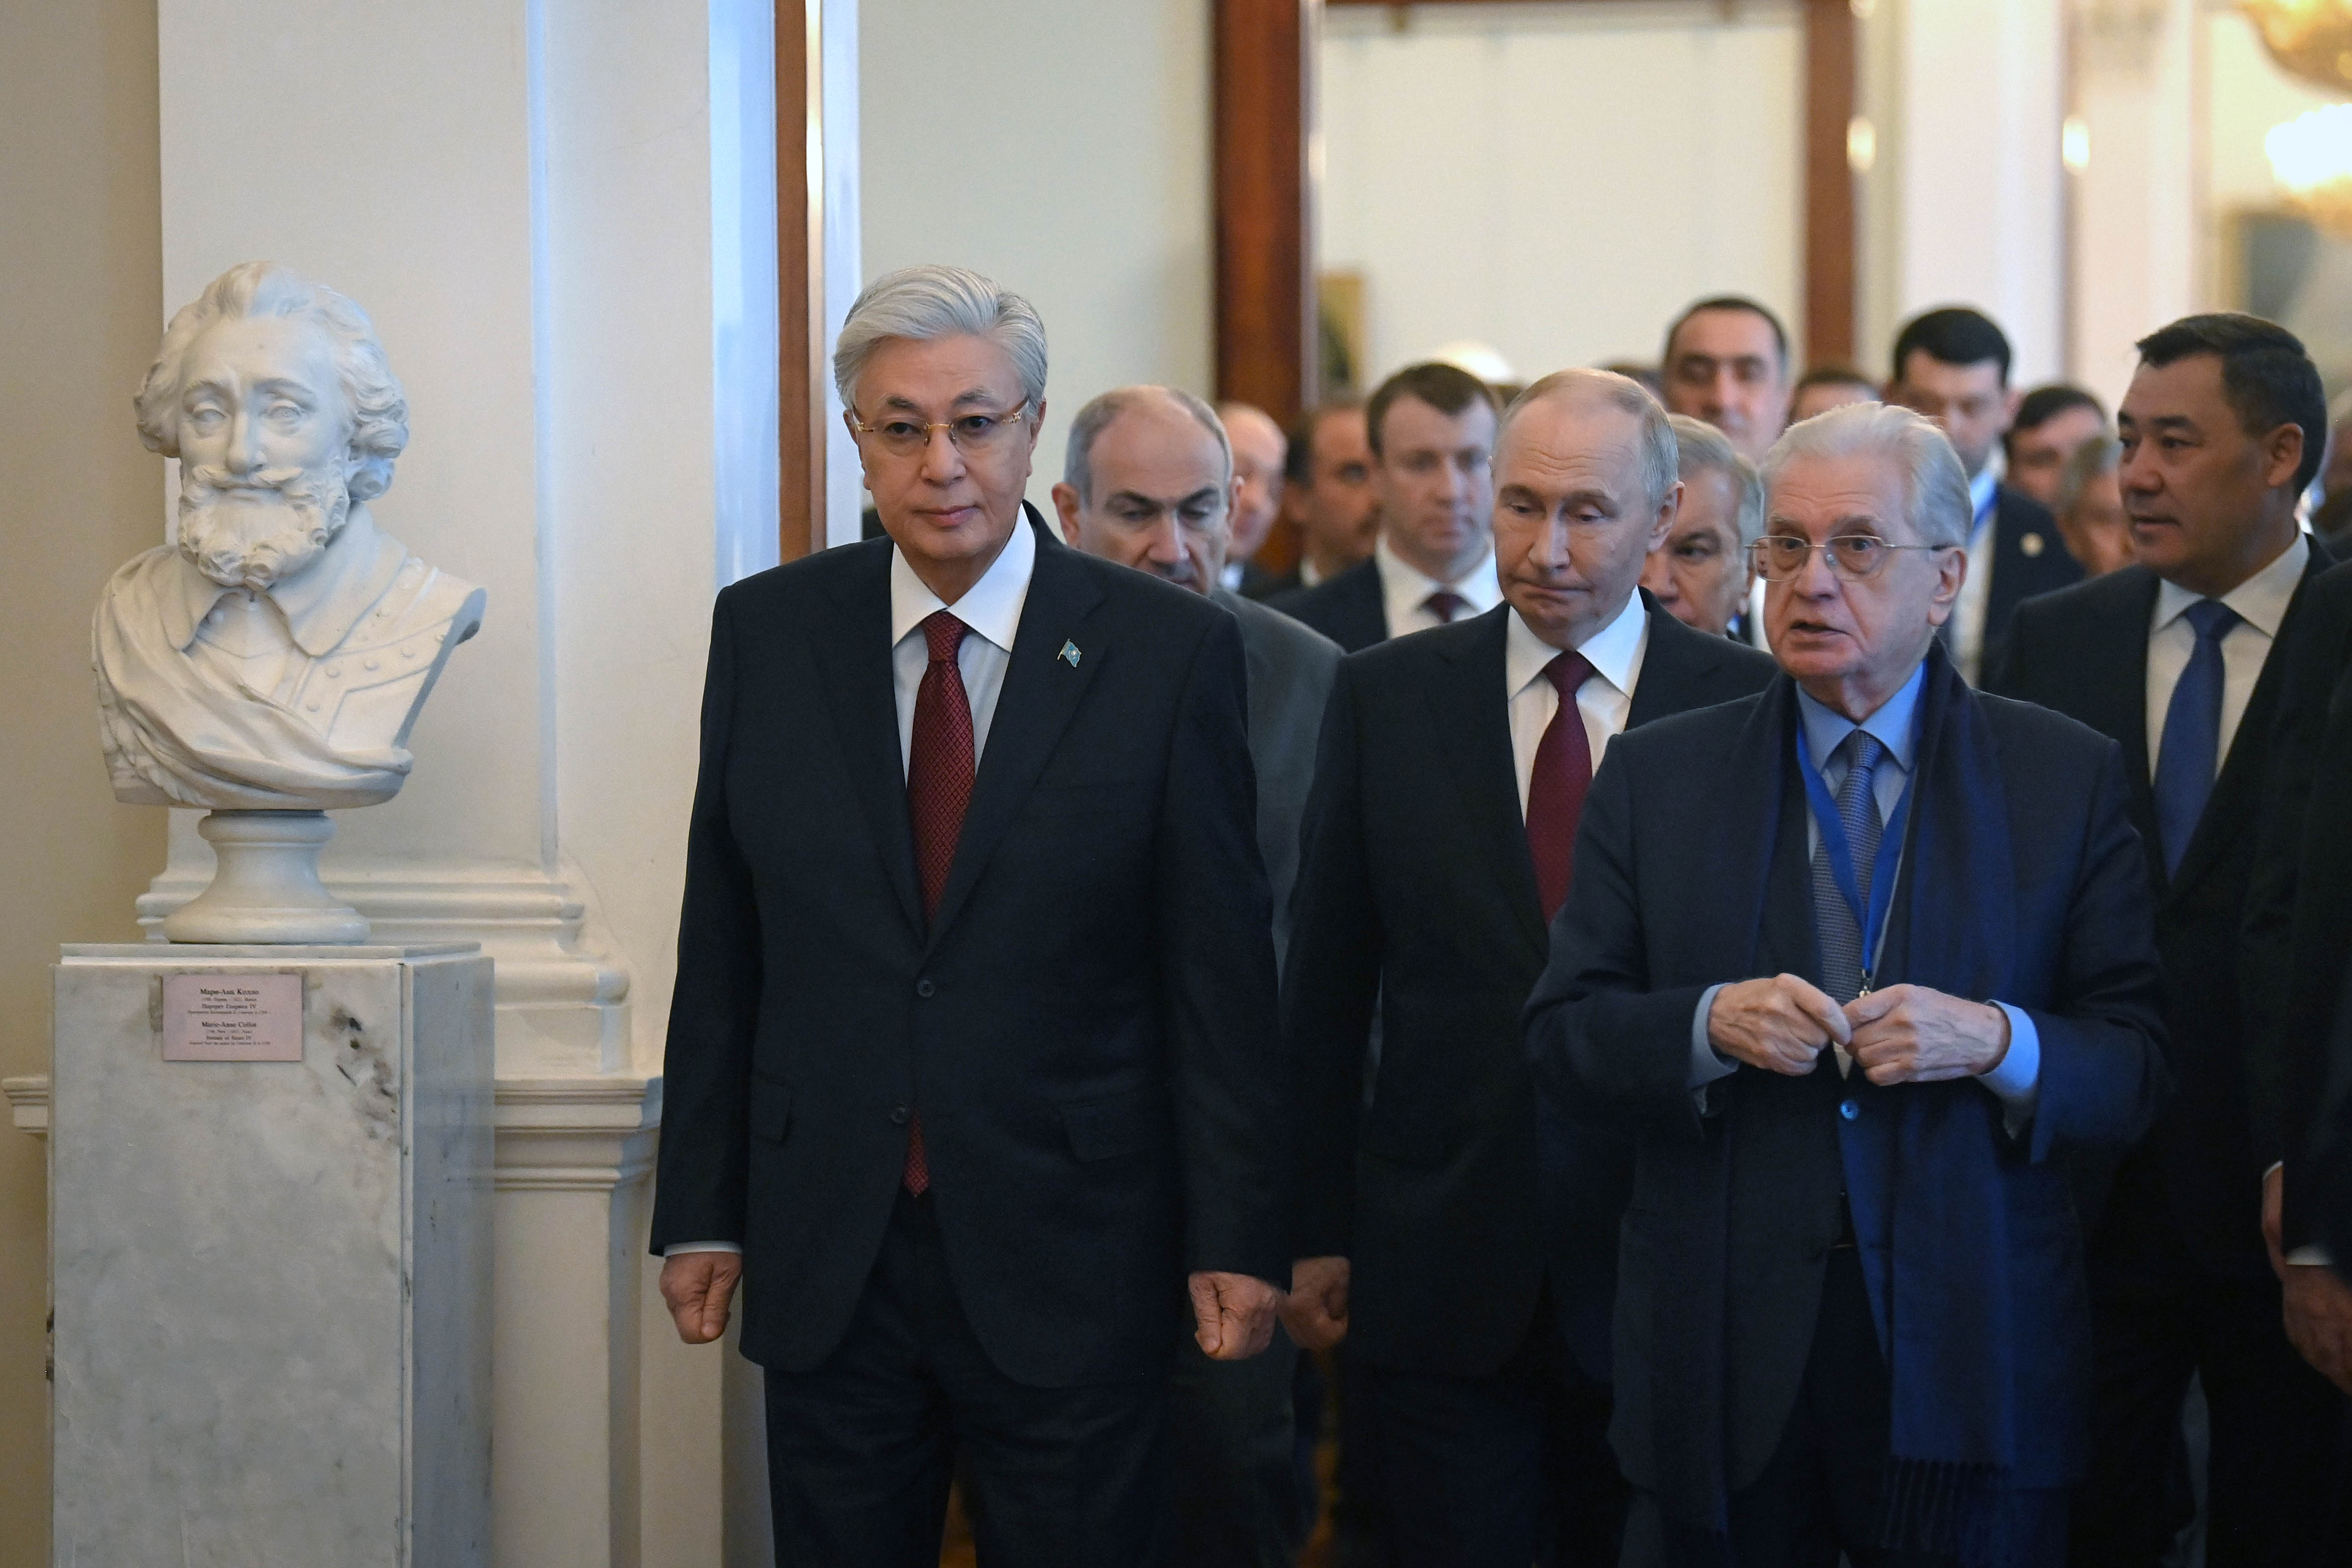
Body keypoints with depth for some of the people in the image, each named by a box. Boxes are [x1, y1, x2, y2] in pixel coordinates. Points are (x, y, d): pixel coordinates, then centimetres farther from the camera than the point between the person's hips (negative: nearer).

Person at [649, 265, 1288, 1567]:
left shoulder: (1170, 651, -4)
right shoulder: (766, 633, 4)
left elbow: (1222, 970, -3)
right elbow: (721, 948, 7)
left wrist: (1237, 1240, -5)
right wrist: (699, 1211, 5)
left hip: (1068, 1258, -2)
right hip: (826, 1254, 2)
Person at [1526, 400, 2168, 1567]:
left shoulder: (2068, 780, 3)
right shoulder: (1656, 777, 7)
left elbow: (2141, 1066, 0)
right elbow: (1559, 1035, 3)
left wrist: (1996, 1041, -19)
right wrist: (1710, 1024, -15)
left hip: (1971, 1364, -1)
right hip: (1722, 1359, 1)